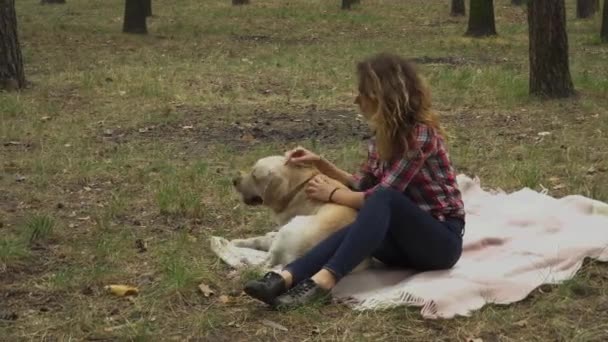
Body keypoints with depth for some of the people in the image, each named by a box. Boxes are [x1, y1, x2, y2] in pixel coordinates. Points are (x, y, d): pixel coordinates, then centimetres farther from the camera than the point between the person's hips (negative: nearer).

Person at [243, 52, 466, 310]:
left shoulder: (421, 134, -18)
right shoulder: (385, 134, 6)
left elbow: (382, 194, -22)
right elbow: (363, 185, 19)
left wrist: (332, 194, -10)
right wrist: (320, 163, 8)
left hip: (442, 239, -7)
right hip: (406, 236, 7)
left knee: (383, 200, -35)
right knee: (359, 229, -26)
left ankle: (323, 280, -50)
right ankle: (284, 279, -48)